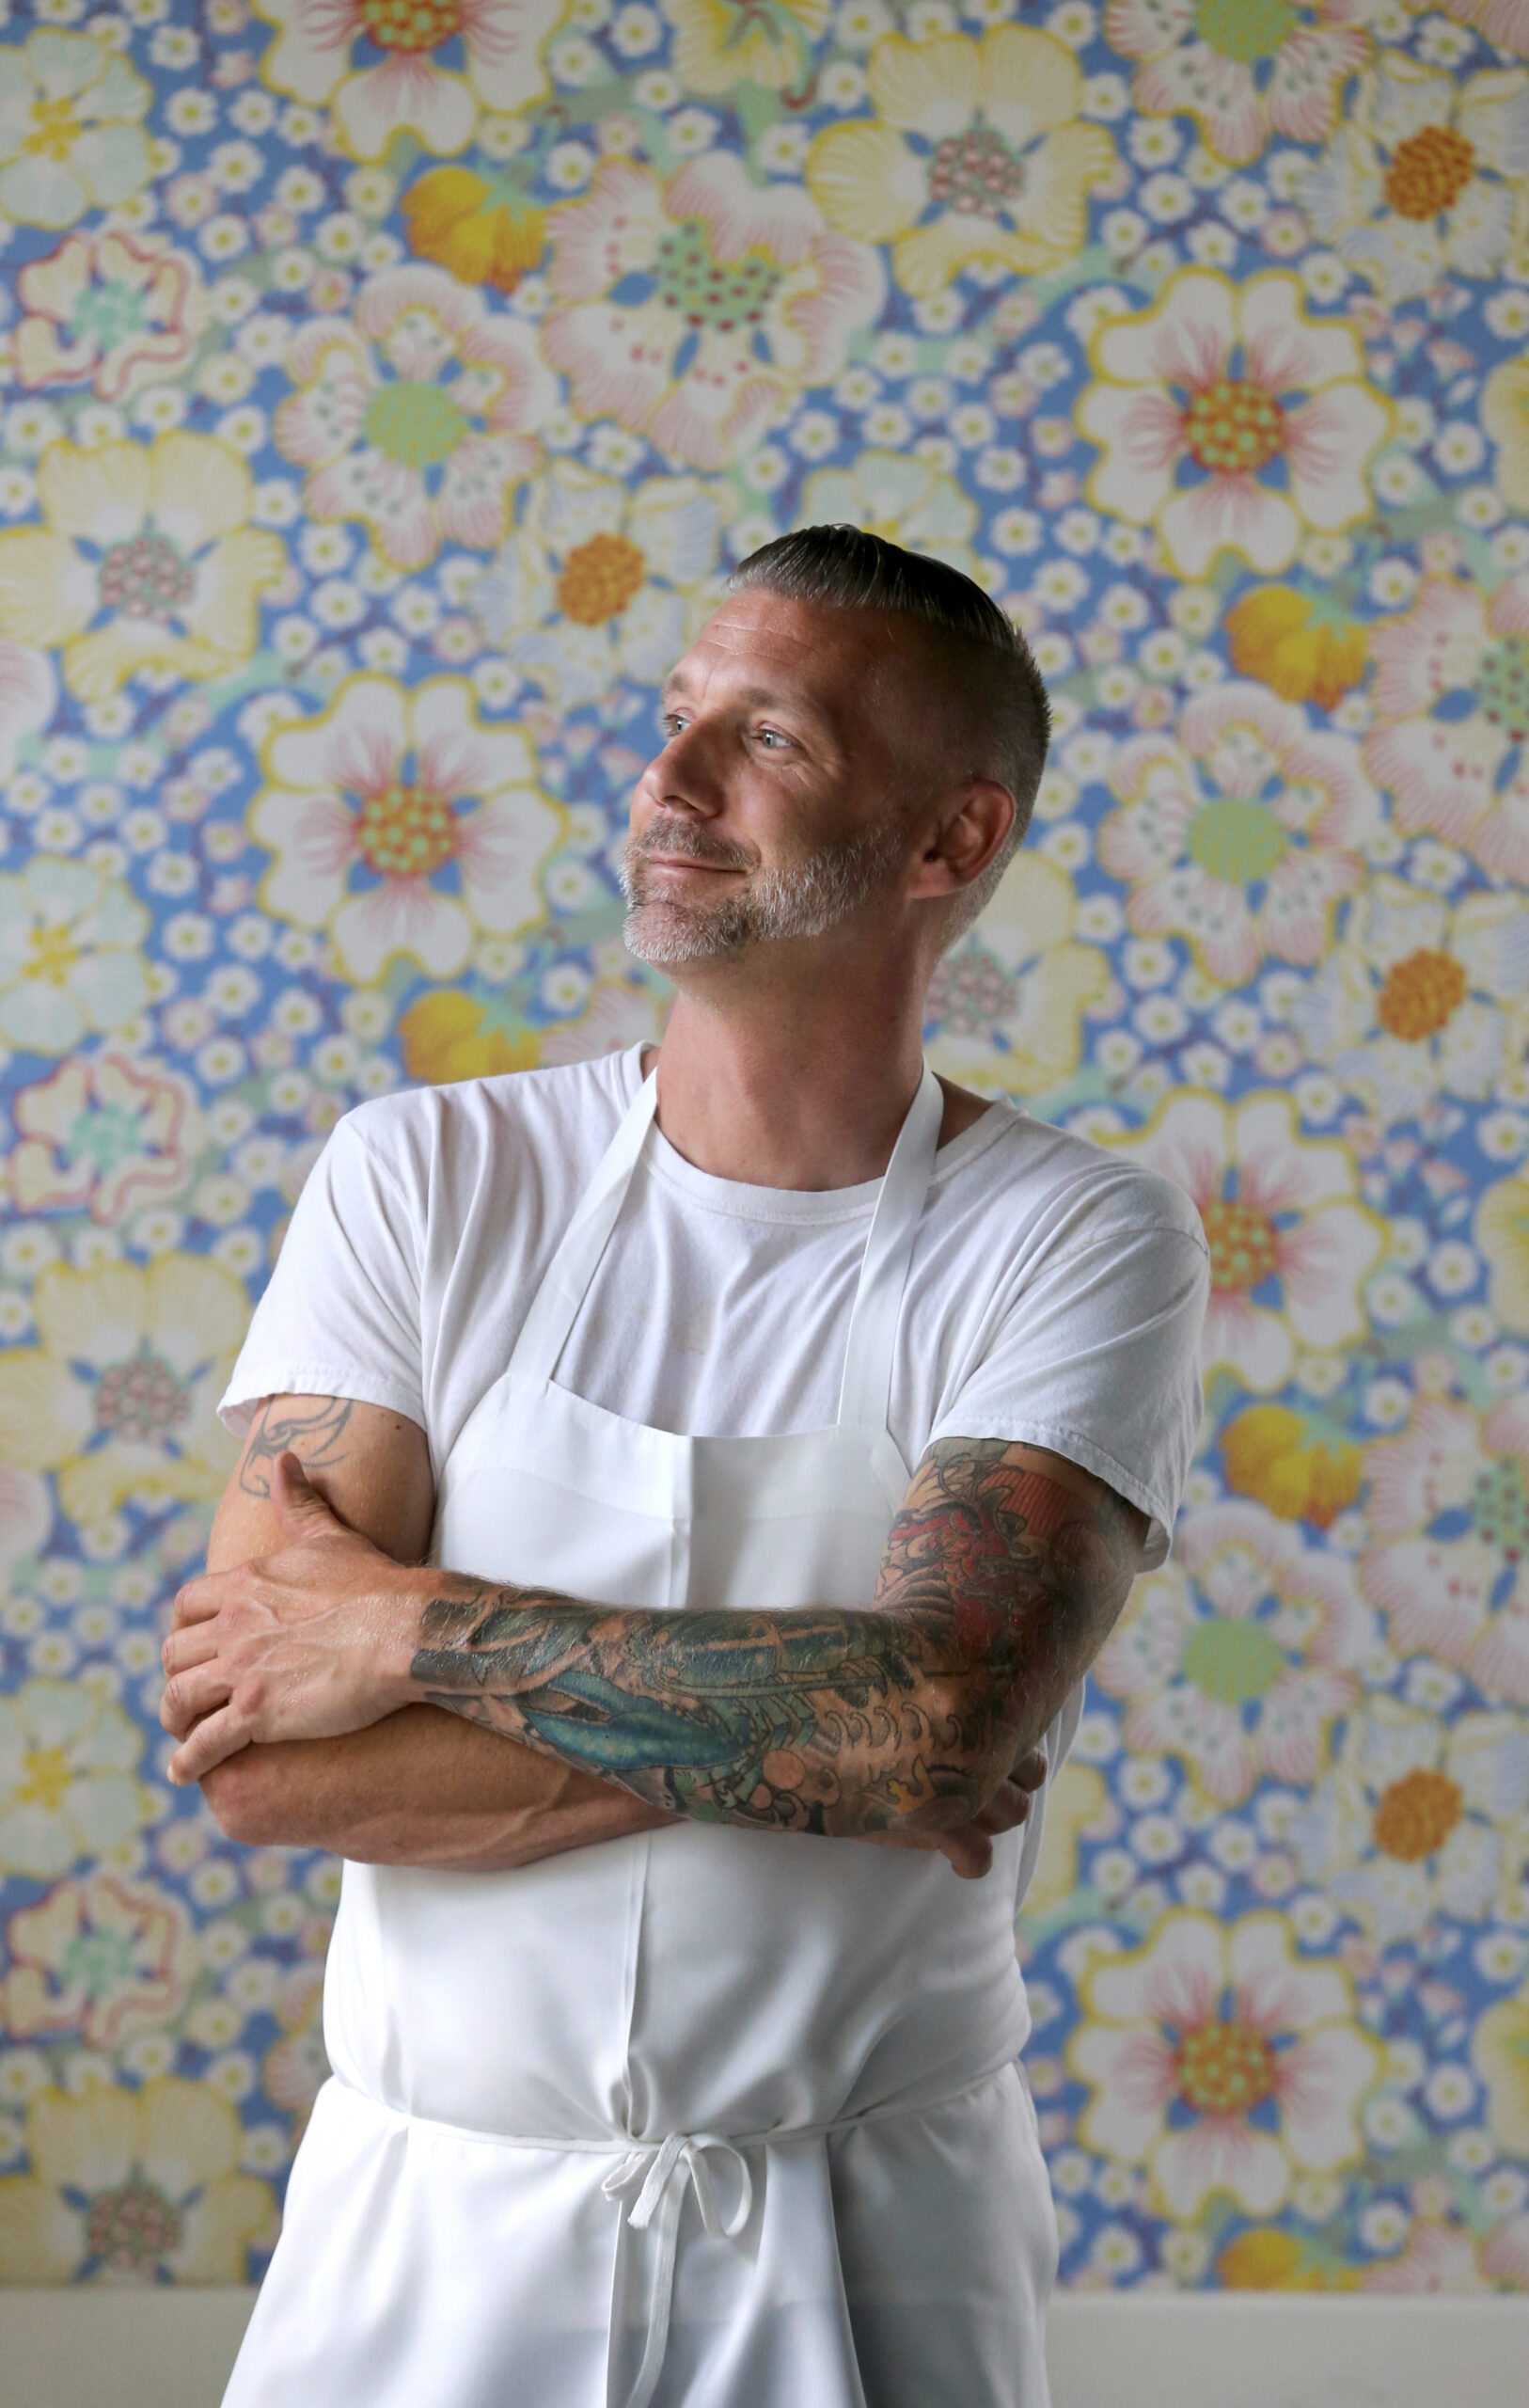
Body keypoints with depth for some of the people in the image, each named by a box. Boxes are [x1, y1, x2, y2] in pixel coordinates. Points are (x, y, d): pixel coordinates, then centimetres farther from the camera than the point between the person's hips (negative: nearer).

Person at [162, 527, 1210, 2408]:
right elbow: (257, 1757, -13)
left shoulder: (1078, 1240, -8)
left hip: (869, 2246, -1)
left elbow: (944, 1720, -22)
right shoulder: (422, 1176, -4)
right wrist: (790, 1728, -19)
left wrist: (413, 1625, -19)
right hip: (435, 2211, 1)